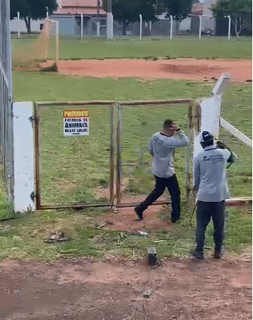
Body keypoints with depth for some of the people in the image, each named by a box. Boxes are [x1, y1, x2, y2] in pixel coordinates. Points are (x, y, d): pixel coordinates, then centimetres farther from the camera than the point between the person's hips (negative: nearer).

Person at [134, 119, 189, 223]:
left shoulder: (155, 136, -3)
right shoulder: (169, 141, -27)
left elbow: (150, 149, 9)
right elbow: (185, 142, -26)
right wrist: (179, 130, -24)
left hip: (157, 171, 8)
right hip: (167, 172, -8)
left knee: (157, 191, 24)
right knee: (175, 194, 11)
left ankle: (140, 209, 25)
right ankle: (175, 216, 23)